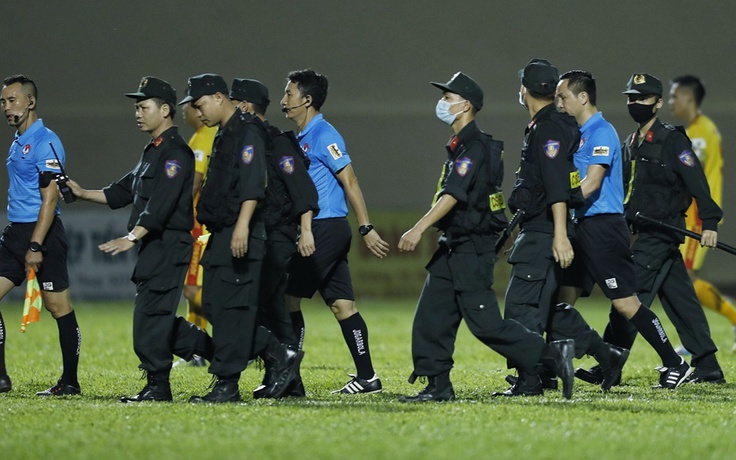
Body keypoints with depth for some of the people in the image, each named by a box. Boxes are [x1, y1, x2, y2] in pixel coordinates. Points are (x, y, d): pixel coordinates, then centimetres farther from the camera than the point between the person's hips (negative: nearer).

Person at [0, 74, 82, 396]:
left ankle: (70, 382, 5)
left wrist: (35, 247, -23)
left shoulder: (45, 142, -13)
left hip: (42, 234, -9)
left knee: (59, 308, -1)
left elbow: (50, 198, -18)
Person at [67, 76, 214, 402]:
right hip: (154, 247, 10)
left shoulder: (175, 153, -12)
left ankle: (157, 386, -4)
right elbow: (123, 192, 24)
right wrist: (83, 194, 14)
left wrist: (131, 238, -29)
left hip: (168, 246, -10)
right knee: (160, 320, 11)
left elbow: (160, 204, -22)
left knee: (151, 314, -9)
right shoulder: (153, 151, 20)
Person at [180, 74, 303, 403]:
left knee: (231, 309, -8)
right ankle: (280, 358, 15)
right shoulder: (224, 135, 20)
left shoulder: (247, 133, -11)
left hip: (241, 237, -10)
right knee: (214, 307, 8)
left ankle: (227, 384, -5)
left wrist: (242, 226, -29)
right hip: (221, 236, 10)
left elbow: (252, 185, -21)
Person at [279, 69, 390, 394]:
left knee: (288, 297, -7)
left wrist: (366, 229, -17)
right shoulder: (302, 138, 17)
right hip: (317, 230, 9)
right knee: (341, 304, 6)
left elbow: (349, 182, -14)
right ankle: (367, 377, 5)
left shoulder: (323, 135, -11)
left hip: (326, 229, -9)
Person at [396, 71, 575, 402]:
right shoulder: (460, 146, 15)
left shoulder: (474, 147, -16)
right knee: (431, 317, 6)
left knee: (484, 323, -10)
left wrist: (419, 229, -32)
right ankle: (437, 386, 9)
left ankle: (551, 355, -4)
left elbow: (453, 195, -26)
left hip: (472, 248, -10)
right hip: (453, 247, 10)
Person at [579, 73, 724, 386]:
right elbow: (623, 187, 24)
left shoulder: (672, 141, -9)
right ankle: (708, 367, 10)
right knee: (680, 301, 8)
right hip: (646, 233, 9)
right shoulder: (632, 144, 17)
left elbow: (697, 182, -15)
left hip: (662, 233, -9)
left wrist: (709, 222, -21)